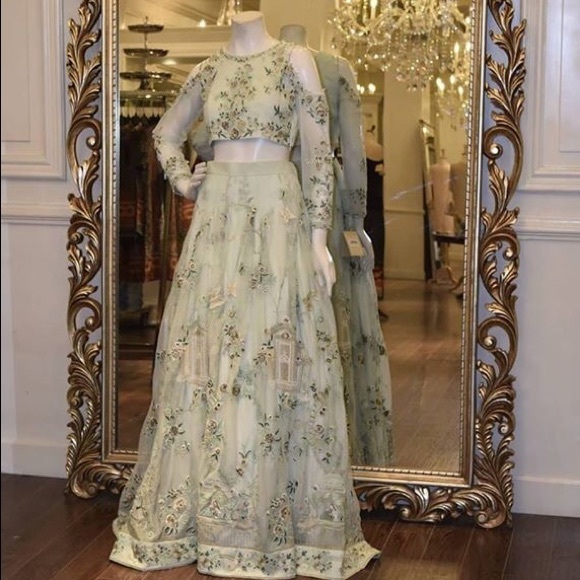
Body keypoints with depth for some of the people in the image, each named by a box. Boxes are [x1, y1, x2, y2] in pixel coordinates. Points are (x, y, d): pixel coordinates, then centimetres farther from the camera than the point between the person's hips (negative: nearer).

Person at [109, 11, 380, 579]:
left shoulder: (294, 60, 0)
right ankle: (199, 507, 17)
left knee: (270, 357, -3)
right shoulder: (207, 70, 11)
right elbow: (166, 132, 27)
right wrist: (181, 180, 9)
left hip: (277, 218, -4)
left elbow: (319, 153, -3)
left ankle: (270, 515, 9)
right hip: (216, 219, 4)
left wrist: (319, 236, -8)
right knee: (206, 355, 5)